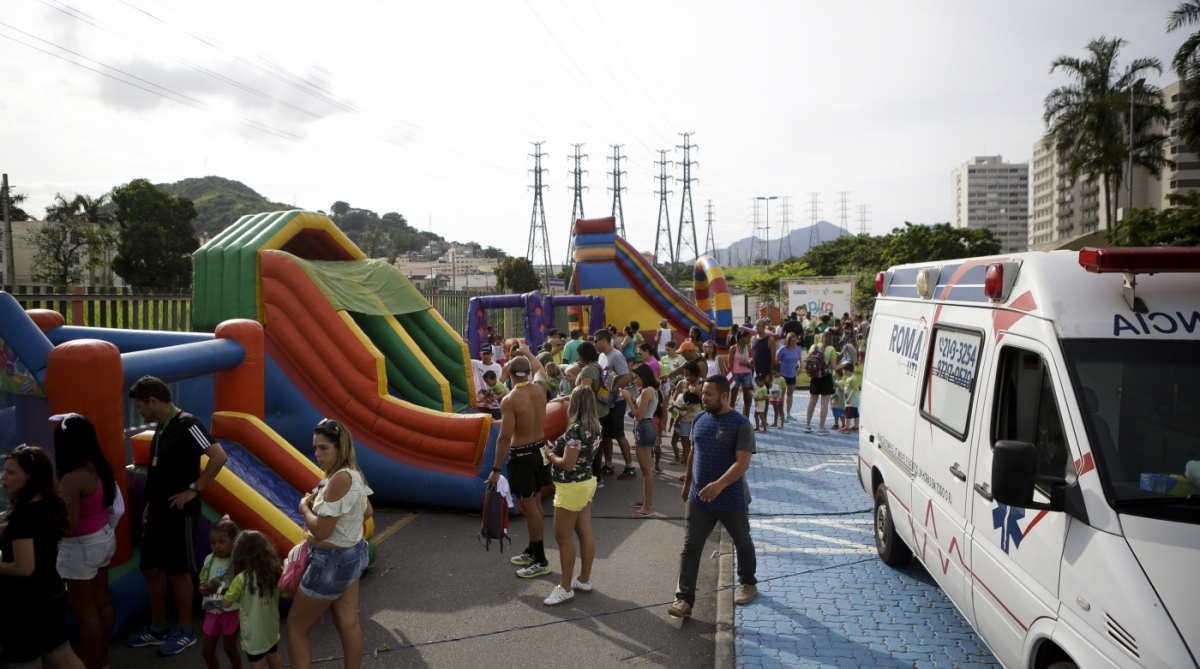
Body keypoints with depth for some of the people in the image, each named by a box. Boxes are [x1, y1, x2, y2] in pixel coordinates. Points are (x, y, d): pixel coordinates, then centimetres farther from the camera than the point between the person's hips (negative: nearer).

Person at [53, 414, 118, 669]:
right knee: (102, 602, 20)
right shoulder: (99, 467, -1)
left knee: (85, 612, 6)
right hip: (104, 538, 9)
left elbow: (69, 526, -24)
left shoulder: (71, 479, -26)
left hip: (81, 548, -9)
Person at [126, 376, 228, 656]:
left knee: (178, 571, 0)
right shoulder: (161, 426, 10)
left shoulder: (186, 424, -17)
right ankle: (158, 628, 28)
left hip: (178, 512, -9)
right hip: (157, 511, 9)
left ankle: (185, 631, 15)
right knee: (151, 568, 14)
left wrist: (194, 489, -20)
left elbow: (219, 456, -25)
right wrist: (150, 505, 16)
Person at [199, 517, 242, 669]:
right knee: (207, 651, 16)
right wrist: (203, 589, -15)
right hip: (212, 612, 6)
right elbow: (202, 583, 8)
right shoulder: (209, 560, -2)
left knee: (230, 649, 11)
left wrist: (220, 589, -31)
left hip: (230, 612, -5)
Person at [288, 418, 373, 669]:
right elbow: (367, 512, 16)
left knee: (296, 627, 9)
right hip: (351, 554, 9)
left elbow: (321, 531, -26)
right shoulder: (353, 474, 0)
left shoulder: (340, 479, -28)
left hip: (331, 561, -9)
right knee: (349, 624, 18)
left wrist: (304, 506, -10)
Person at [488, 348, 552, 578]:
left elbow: (505, 438, -22)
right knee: (535, 504, 19)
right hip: (540, 450, 8)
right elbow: (540, 369, 23)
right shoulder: (539, 390, -2)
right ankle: (532, 550, 32)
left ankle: (541, 561, 8)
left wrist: (496, 469, -16)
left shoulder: (509, 400, -21)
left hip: (523, 456, -8)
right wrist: (528, 353, 36)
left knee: (528, 507, 1)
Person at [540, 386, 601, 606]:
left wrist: (550, 454, -7)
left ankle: (565, 588, 9)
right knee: (585, 533, 15)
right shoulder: (594, 427, 4)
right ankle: (584, 580, 26)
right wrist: (557, 450, 8)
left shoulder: (575, 430, -23)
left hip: (572, 488, -9)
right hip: (586, 483, 9)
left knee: (563, 537, 1)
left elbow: (567, 464, -24)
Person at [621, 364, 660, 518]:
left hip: (644, 429, -11)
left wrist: (628, 398, -15)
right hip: (646, 428, 11)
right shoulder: (652, 390, 13)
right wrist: (633, 398, 7)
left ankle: (648, 507, -4)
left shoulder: (646, 392, -18)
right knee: (645, 468, 17)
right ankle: (646, 500, 26)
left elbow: (639, 415, -20)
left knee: (646, 469, -7)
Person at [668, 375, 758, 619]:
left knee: (742, 543, 19)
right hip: (698, 498, 4)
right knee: (690, 548, -1)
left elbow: (742, 462, -25)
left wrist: (720, 484, -39)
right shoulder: (700, 420, 1)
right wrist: (687, 484, 19)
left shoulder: (741, 424, -17)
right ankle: (685, 599, 3)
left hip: (732, 500, -4)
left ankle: (748, 583, 42)